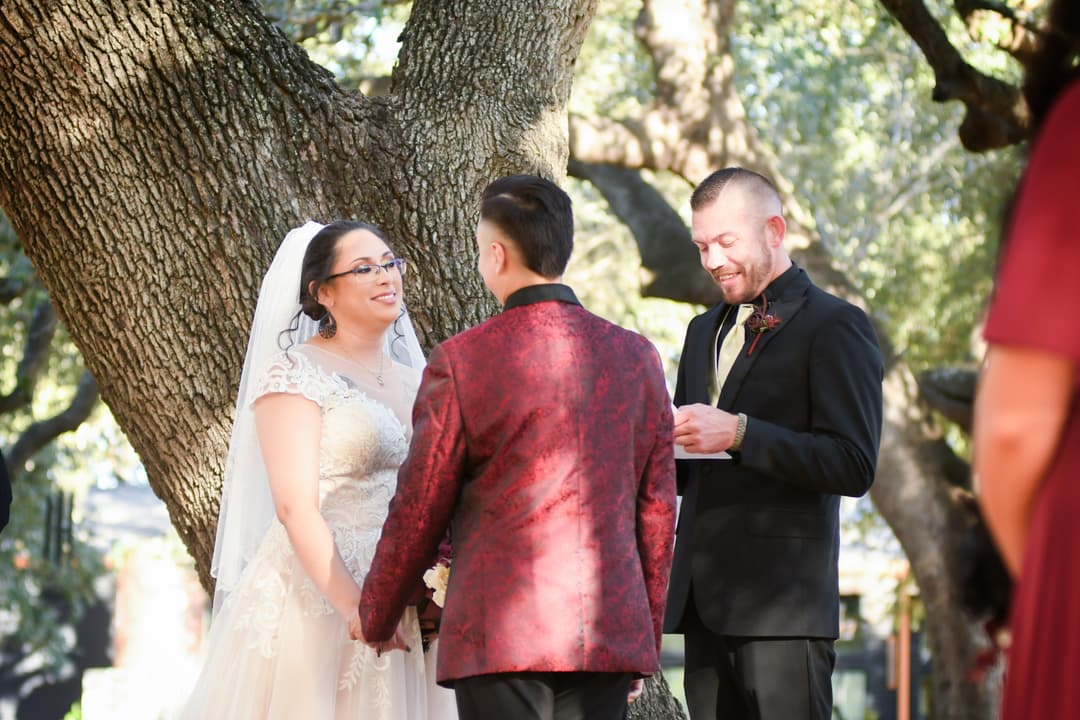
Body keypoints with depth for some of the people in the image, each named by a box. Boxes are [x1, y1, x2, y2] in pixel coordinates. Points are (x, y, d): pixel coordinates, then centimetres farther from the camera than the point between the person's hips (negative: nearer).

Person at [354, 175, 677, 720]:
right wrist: (645, 638, 20)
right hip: (610, 635, 4)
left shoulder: (459, 362, -5)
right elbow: (657, 509, 10)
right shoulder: (638, 358, 6)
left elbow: (418, 511, 0)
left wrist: (374, 618, 15)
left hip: (500, 636, -4)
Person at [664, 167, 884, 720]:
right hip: (704, 599, 7)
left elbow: (854, 466, -13)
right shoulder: (706, 331, 22)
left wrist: (740, 434, -20)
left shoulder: (834, 326, -3)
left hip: (784, 600, -7)